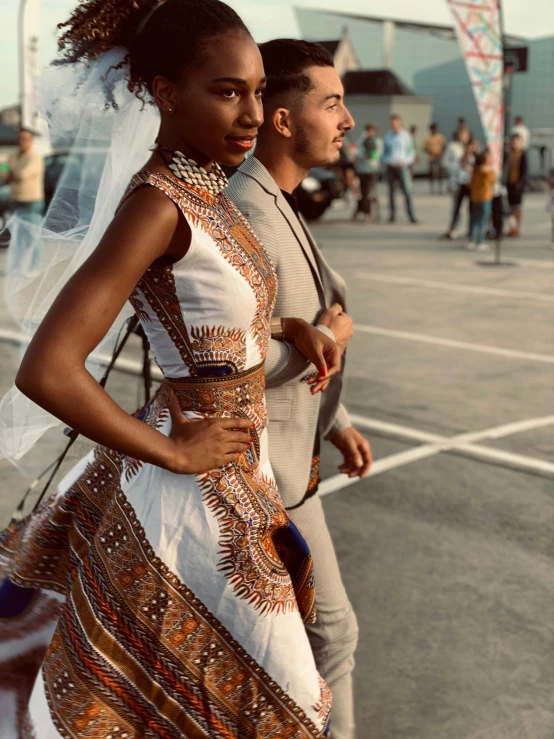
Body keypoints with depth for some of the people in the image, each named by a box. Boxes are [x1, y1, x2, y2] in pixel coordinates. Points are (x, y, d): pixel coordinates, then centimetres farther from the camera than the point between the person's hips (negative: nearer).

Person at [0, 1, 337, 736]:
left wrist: (294, 326, 6)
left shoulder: (199, 188, 3)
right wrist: (174, 453, -21)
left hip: (229, 472, 8)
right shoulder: (155, 203, -23)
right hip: (198, 487, -8)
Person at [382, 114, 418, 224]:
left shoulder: (406, 136, 4)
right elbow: (384, 153, 18)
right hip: (390, 167, 3)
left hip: (402, 167, -3)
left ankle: (411, 216, -12)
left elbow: (411, 153, 6)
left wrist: (405, 162, -10)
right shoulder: (387, 137, 12)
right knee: (391, 192, 4)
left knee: (407, 191, -12)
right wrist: (387, 161, -2)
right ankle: (392, 215, 12)